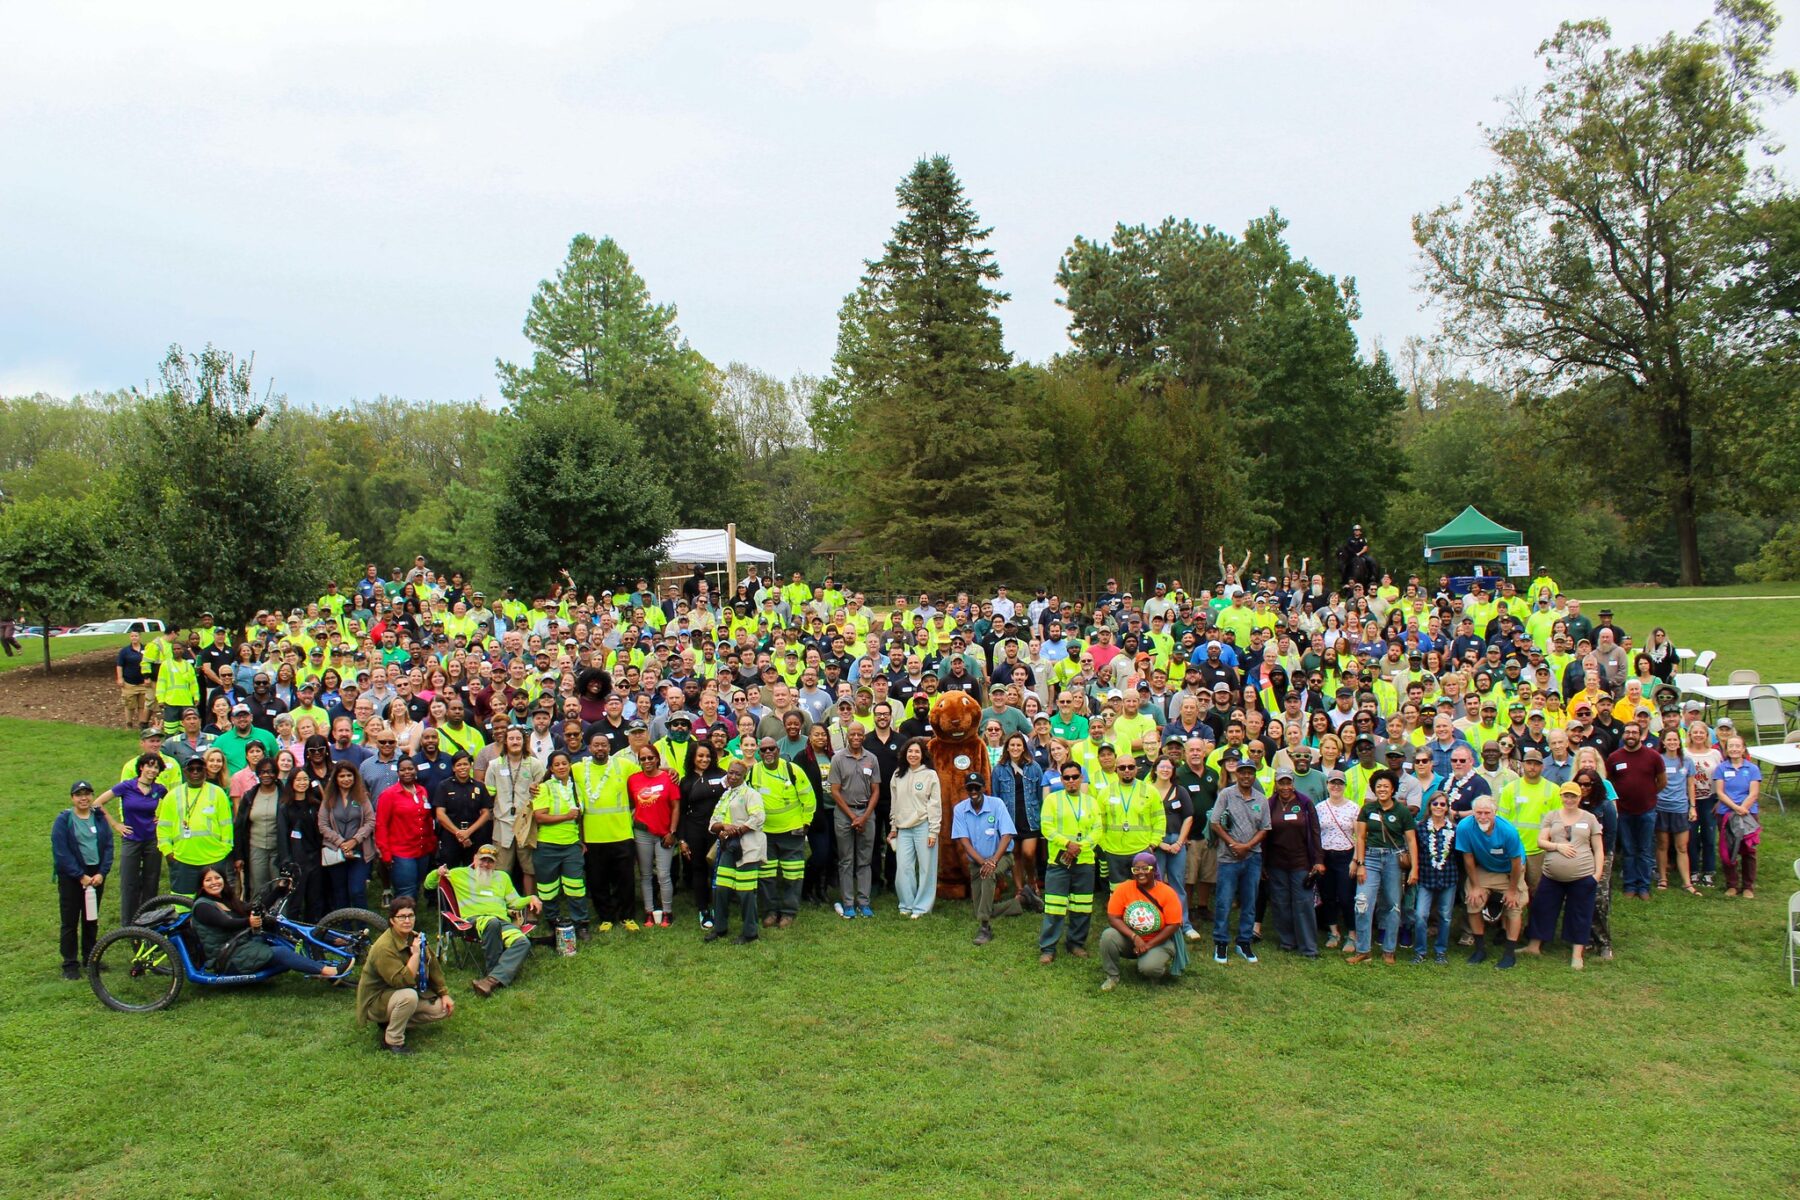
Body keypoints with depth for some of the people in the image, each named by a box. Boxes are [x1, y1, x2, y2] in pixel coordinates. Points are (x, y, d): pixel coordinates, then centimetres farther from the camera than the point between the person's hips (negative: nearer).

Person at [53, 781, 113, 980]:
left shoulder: (99, 818, 6)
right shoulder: (63, 820, -5)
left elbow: (108, 846, 4)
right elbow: (61, 852, -11)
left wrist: (102, 873, -9)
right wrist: (81, 876, -14)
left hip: (96, 875, 4)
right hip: (71, 877, -3)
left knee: (91, 919, 11)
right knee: (70, 922, 1)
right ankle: (70, 964, 8)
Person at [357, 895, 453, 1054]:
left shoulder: (417, 938, -2)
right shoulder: (384, 947, -28)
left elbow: (434, 967, 9)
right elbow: (402, 981, -35)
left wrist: (444, 994, 3)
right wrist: (415, 954, -33)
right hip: (377, 1002, -8)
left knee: (443, 1009, -7)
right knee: (408, 996, -38)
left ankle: (391, 1023, 6)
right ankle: (392, 1041, -17)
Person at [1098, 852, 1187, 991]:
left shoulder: (1168, 893, -13)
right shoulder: (1123, 889, -10)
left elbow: (1173, 925, -13)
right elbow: (1113, 918, -13)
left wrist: (1148, 945, -18)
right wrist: (1134, 937, -26)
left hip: (1158, 942, -2)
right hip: (1128, 939, 2)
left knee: (1149, 968, -31)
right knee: (1108, 935, -28)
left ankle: (1164, 963, 8)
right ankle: (1112, 976, -7)